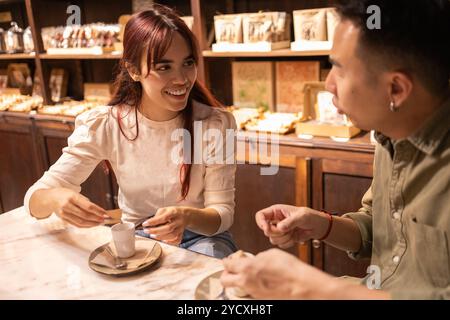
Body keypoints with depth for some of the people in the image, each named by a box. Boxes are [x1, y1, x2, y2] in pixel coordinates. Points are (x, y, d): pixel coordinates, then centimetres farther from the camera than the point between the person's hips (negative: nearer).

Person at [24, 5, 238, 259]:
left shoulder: (216, 124, -15)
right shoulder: (102, 126, -13)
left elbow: (224, 212, -12)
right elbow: (35, 198, -11)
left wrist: (187, 217, -36)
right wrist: (56, 198, -37)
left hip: (201, 236, -2)